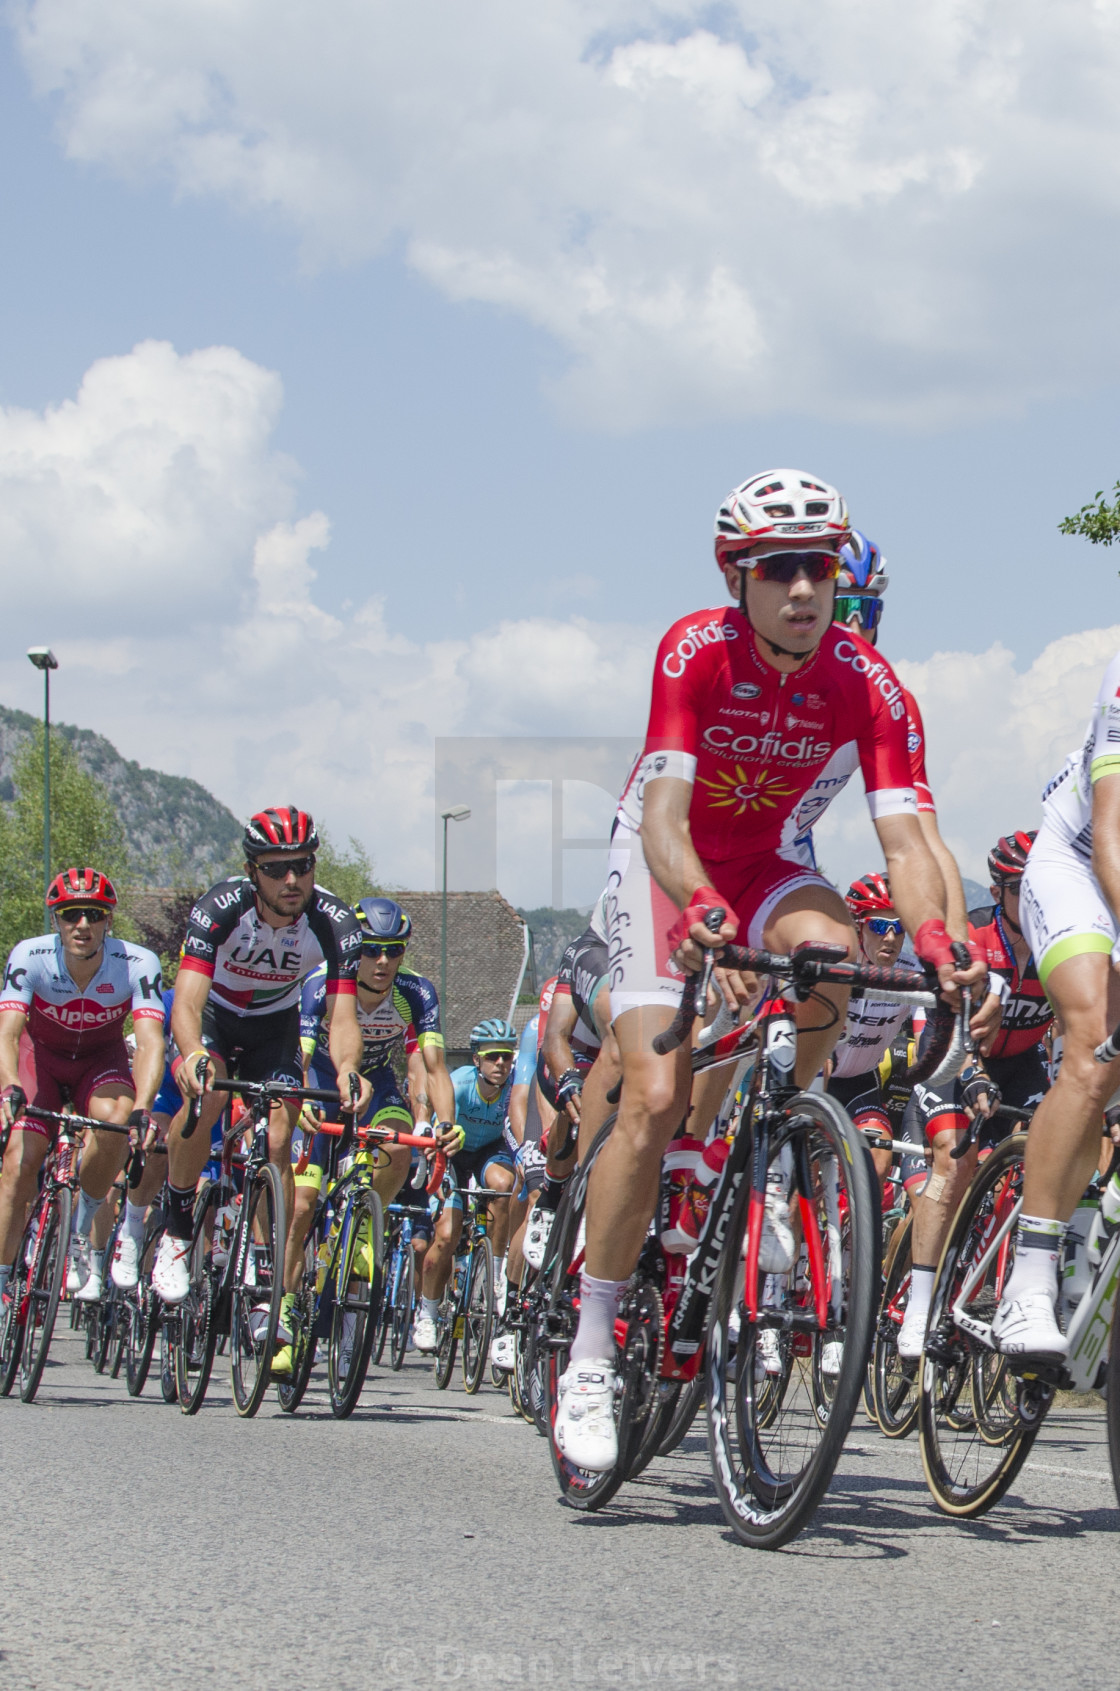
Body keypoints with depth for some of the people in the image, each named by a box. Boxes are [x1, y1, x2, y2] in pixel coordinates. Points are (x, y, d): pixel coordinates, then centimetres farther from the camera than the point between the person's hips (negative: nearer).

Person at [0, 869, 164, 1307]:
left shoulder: (137, 964, -29)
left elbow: (150, 1040, -38)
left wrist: (141, 1108, -55)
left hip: (102, 1058, 0)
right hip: (40, 1056, 0)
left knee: (113, 1122, -31)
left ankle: (82, 1235, -10)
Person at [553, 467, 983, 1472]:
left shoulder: (868, 686, -20)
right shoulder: (697, 653, -26)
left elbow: (904, 840, -27)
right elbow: (662, 812, -34)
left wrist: (938, 943, -47)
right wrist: (701, 912, -54)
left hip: (771, 869, 2)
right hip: (666, 868, -2)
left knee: (827, 943, -35)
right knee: (657, 1097, -17)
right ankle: (592, 1356, -8)